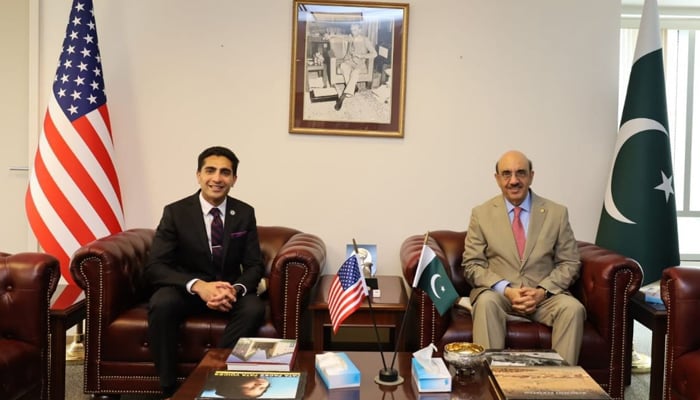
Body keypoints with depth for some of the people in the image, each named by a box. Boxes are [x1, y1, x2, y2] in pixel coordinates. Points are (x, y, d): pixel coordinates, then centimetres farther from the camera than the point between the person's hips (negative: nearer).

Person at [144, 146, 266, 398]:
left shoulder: (245, 213, -2)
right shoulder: (175, 212, -9)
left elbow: (254, 266, -3)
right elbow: (154, 267, -16)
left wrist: (236, 289, -28)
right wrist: (198, 285, -34)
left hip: (229, 291, 2)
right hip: (187, 290, -1)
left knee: (254, 308, -30)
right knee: (161, 303, -33)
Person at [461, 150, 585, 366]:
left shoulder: (557, 213, 7)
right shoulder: (481, 214, 5)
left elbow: (569, 263, 7)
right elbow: (472, 265, 1)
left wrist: (543, 291, -12)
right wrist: (506, 290, -16)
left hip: (545, 296, 1)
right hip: (498, 293, -1)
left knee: (573, 307, -29)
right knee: (486, 302, -34)